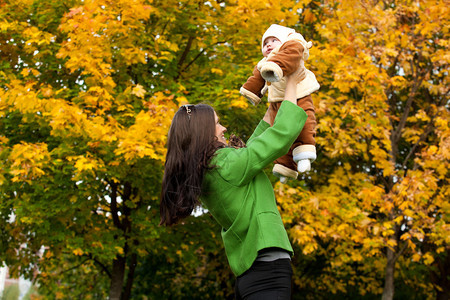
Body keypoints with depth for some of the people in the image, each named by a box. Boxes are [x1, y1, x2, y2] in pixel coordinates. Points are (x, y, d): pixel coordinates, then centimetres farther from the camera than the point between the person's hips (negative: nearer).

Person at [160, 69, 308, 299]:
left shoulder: (201, 176, 12)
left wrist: (272, 107, 29)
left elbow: (252, 148, 25)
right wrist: (290, 87, 5)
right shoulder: (228, 163, -13)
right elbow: (284, 132, -9)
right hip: (269, 264, -10)